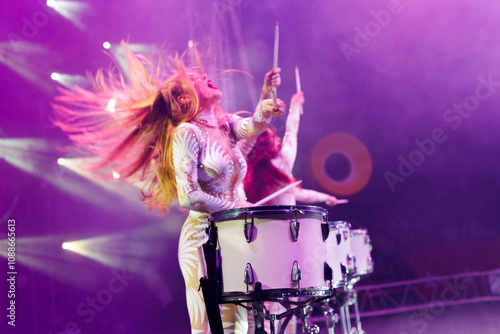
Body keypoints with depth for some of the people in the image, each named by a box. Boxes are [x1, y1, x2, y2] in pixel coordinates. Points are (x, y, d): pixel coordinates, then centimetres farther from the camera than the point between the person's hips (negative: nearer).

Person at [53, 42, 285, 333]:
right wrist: (236, 207, -9)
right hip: (203, 239, -6)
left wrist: (266, 94, -23)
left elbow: (253, 126, -6)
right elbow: (188, 197, -14)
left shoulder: (226, 124, 15)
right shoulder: (186, 133, -7)